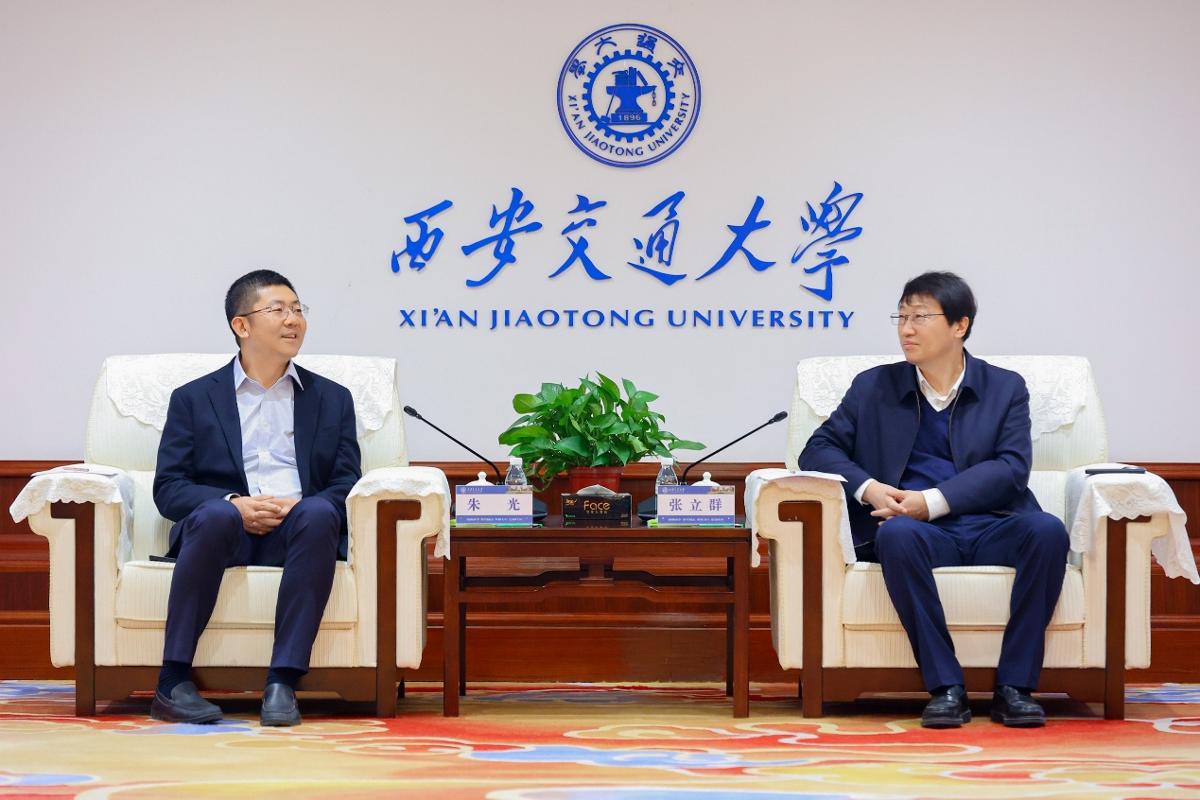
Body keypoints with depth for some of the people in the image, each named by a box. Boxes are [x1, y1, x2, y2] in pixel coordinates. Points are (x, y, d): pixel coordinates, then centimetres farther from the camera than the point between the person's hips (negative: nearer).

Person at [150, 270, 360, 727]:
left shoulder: (331, 399, 21)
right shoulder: (193, 399, 16)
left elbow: (347, 485, 11)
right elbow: (168, 488, 6)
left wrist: (297, 506, -12)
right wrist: (235, 505, -13)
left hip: (294, 533, 1)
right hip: (226, 533, -1)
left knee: (318, 514, -34)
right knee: (214, 514, -37)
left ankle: (283, 682, -38)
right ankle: (173, 684, -36)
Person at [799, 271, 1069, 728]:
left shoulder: (1005, 389, 14)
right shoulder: (874, 387, 17)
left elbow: (1012, 467, 0)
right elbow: (818, 450, 12)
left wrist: (932, 501, -14)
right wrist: (867, 488, -10)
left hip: (991, 527, 0)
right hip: (920, 532, 0)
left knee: (1047, 530, -32)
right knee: (897, 534, -36)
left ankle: (1014, 686, -27)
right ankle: (945, 687, -33)